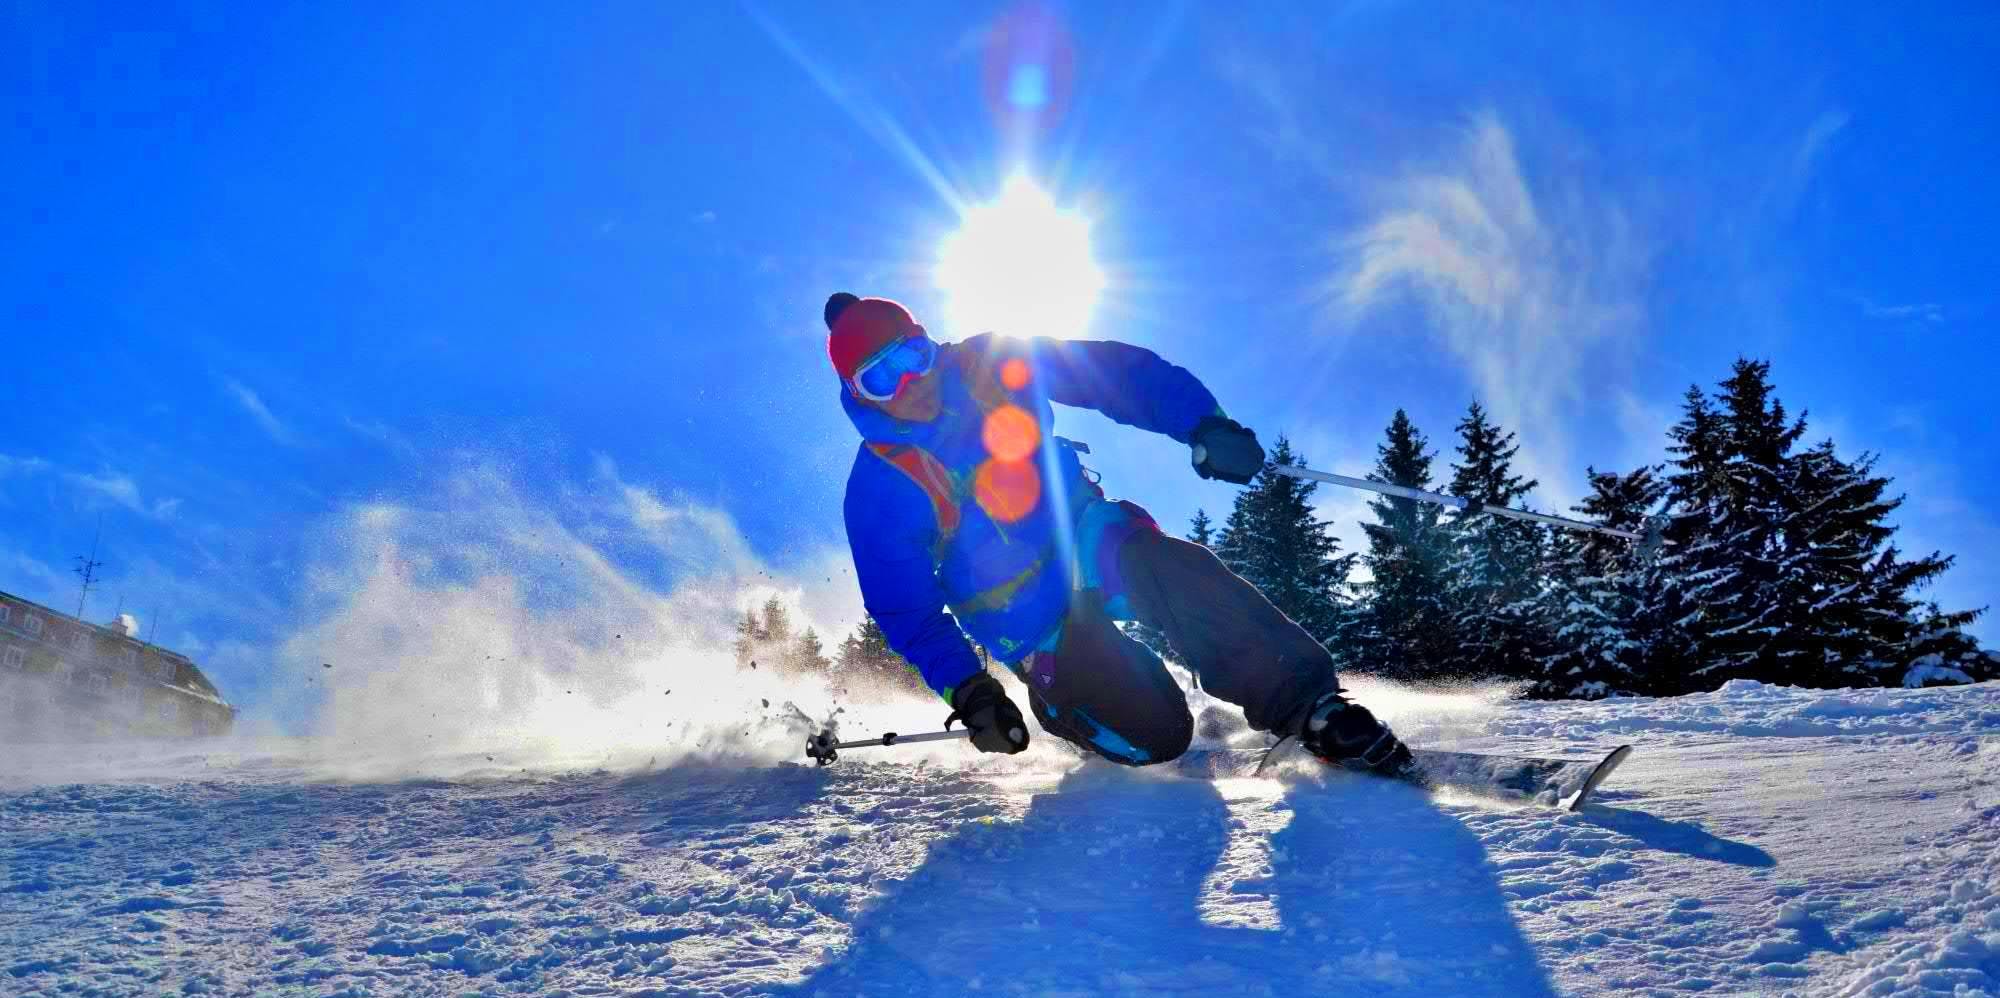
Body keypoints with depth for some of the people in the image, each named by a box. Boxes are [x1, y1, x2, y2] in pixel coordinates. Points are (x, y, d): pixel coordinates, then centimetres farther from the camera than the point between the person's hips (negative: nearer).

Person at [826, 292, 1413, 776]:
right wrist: (968, 692, -19)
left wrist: (1202, 426, -21)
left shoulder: (994, 365, -7)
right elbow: (904, 606, -9)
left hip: (1087, 540, 3)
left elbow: (1119, 373, -6)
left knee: (1181, 575, -31)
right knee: (1157, 734, -15)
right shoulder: (878, 485, -13)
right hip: (1030, 621, -2)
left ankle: (1311, 707, -21)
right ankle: (1056, 703, 16)